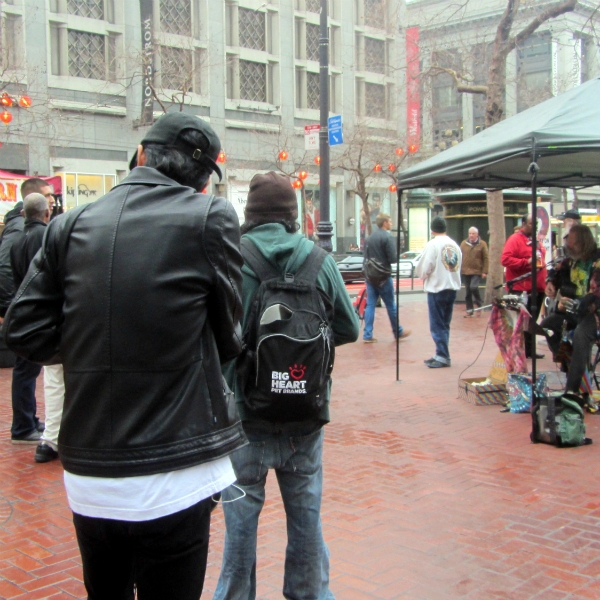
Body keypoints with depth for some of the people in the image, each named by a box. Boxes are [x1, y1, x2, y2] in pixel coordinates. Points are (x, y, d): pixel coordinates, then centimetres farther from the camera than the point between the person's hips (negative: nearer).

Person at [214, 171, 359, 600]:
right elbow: (349, 329, 2)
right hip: (307, 417, 3)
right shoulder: (321, 261, -4)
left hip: (245, 416, -2)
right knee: (306, 515, 18)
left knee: (241, 519, 11)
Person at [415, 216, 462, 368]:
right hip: (452, 288, 7)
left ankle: (443, 357, -2)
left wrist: (423, 276, 8)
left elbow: (423, 268, -13)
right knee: (445, 324, 15)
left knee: (437, 325, 0)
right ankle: (441, 355, 19)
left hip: (437, 289, -7)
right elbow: (458, 267, 8)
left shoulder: (432, 244, -13)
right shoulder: (455, 245, 6)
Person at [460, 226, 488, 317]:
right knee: (468, 291, 6)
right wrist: (459, 269, 5)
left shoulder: (482, 244, -2)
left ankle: (479, 304, 4)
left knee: (473, 287, -21)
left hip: (477, 272, -4)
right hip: (465, 271, 4)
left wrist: (485, 271, -9)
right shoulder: (464, 243, 6)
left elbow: (486, 259, -3)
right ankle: (469, 310, 16)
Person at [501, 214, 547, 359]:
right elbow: (505, 259, -17)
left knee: (532, 321, 12)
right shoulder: (515, 239, -7)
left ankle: (529, 350, 19)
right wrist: (526, 262, -22)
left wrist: (545, 279, 18)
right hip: (522, 288, -8)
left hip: (538, 287, 8)